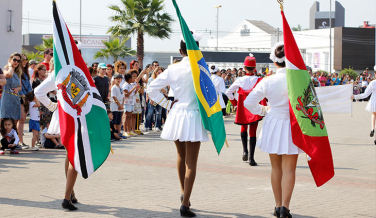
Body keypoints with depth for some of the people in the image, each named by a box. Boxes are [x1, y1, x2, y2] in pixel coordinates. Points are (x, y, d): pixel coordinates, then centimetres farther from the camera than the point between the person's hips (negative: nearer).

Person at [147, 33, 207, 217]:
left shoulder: (173, 69, 0)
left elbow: (152, 89, 1)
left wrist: (167, 104, 6)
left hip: (176, 114, 4)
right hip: (193, 116, -4)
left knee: (181, 156, 25)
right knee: (191, 162, -1)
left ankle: (183, 193, 36)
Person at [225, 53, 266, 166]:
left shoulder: (240, 80, -5)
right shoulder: (259, 80, -9)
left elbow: (228, 92, 0)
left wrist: (234, 102, 11)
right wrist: (264, 105, -3)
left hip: (243, 109, 1)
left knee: (244, 128, 25)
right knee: (253, 132, 3)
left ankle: (245, 151, 9)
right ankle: (251, 158, -3)